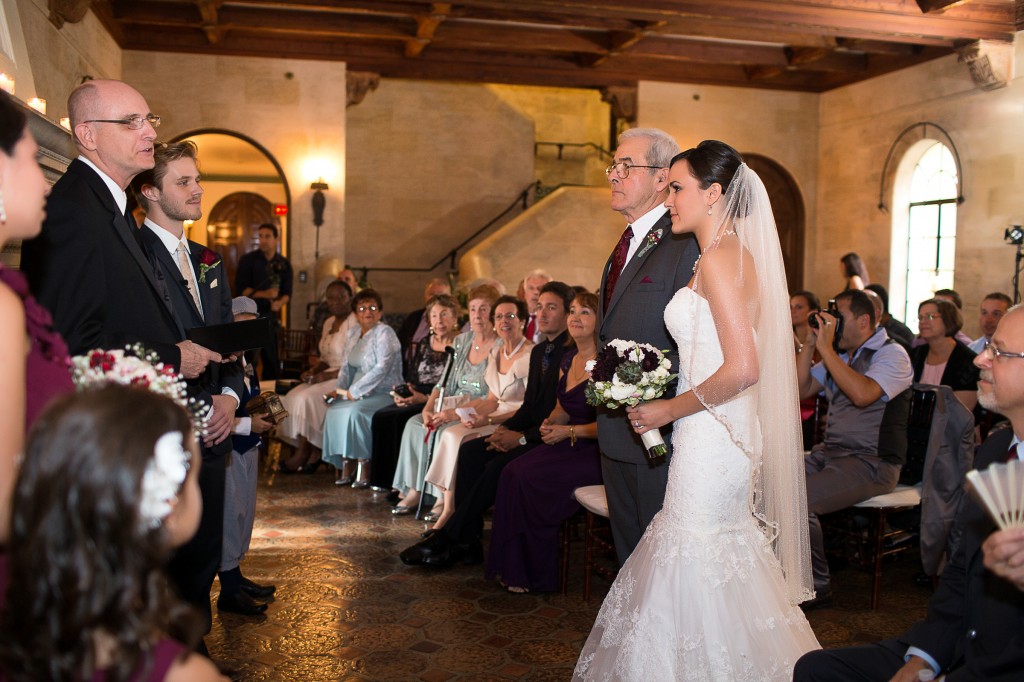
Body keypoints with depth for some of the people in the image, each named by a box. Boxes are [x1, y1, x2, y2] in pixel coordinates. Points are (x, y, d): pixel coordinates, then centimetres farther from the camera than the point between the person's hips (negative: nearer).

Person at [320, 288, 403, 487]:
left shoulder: (385, 333, -9)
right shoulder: (353, 333, 14)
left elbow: (383, 367, -18)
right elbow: (347, 366, 19)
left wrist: (355, 391, -19)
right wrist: (340, 389, 1)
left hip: (383, 393, -7)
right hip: (358, 394, 7)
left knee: (355, 412, -30)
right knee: (333, 411, -16)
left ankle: (364, 469, -18)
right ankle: (346, 468, -10)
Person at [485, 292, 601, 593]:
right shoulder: (567, 360, 12)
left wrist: (569, 431, -16)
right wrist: (551, 422, 0)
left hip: (596, 450, -8)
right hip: (568, 444, 8)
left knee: (529, 478, -22)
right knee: (514, 472, -15)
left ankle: (539, 575, -6)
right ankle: (514, 566, -7)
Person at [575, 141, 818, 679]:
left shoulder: (719, 258, -15)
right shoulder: (734, 254, 14)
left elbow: (743, 369, -24)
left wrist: (669, 409, -13)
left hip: (710, 437, -10)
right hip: (725, 435, 10)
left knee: (694, 568, 2)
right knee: (722, 563, 17)